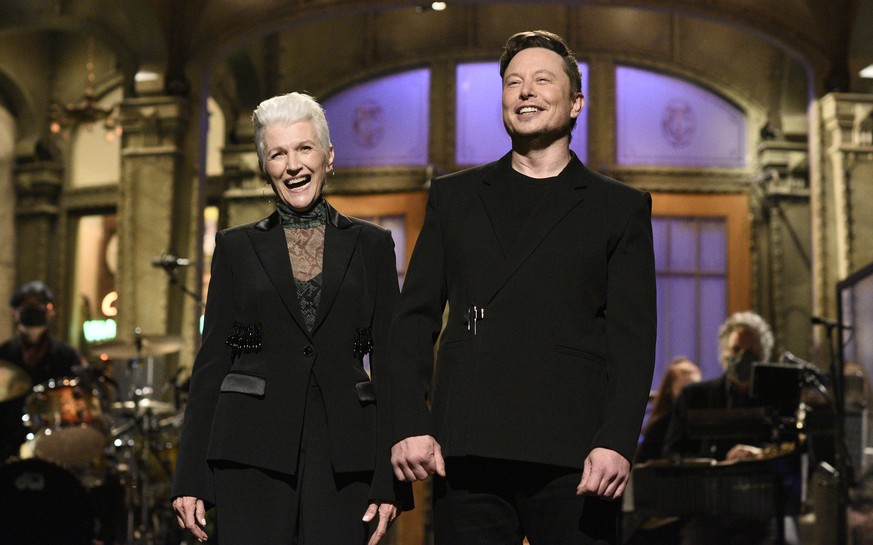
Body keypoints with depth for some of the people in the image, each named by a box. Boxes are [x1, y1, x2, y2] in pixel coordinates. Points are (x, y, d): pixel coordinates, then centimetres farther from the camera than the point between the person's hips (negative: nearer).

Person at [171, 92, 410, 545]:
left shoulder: (371, 245, 9)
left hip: (341, 454, 0)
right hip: (252, 450, 0)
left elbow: (388, 365, 6)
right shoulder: (237, 247, 9)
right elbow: (211, 362, 7)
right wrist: (190, 477, 1)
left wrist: (390, 481, -1)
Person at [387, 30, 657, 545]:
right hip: (466, 451, 2)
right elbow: (415, 318, 12)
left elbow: (633, 339, 3)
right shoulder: (453, 197, 17)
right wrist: (410, 425, 0)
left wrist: (616, 443, -10)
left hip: (573, 458, -1)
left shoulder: (622, 208, 11)